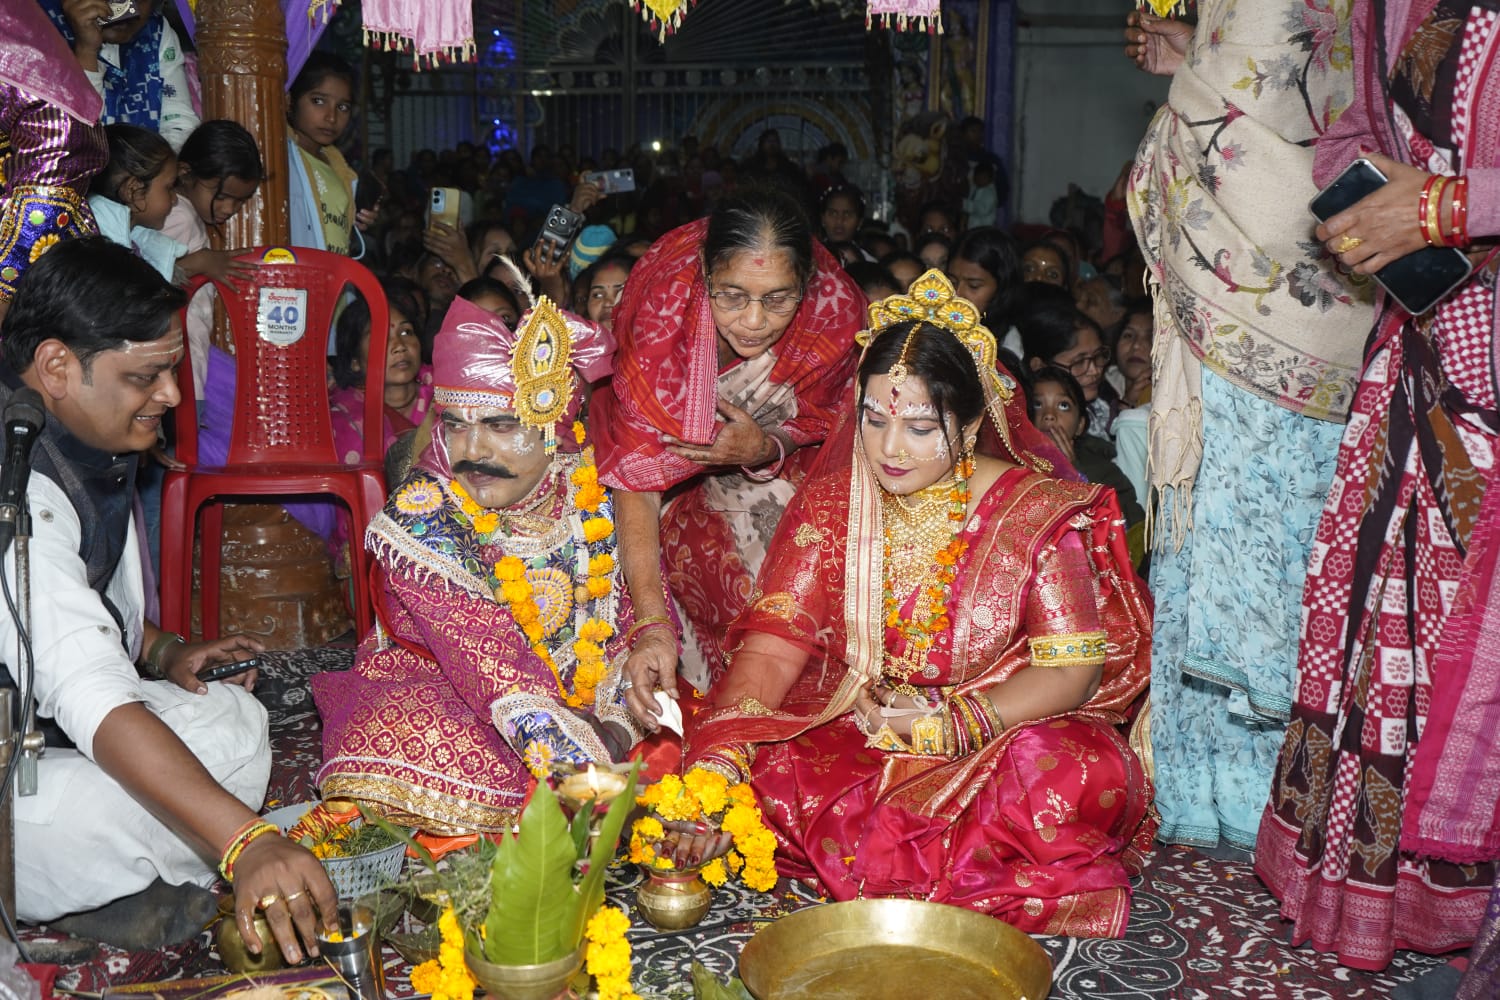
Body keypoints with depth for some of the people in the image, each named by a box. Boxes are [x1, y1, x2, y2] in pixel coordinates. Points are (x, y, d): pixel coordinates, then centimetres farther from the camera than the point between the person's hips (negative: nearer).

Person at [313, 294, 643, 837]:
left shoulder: (595, 487, -8)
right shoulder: (422, 515, -18)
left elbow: (633, 612, -4)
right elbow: (488, 656, -27)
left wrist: (615, 724, -19)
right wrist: (578, 758, -36)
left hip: (582, 690, 4)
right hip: (438, 686, -3)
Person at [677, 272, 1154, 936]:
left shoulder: (1035, 512, -5)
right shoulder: (830, 505, 0)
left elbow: (1074, 668, -9)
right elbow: (772, 646, -10)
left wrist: (951, 724, -22)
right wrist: (718, 763, -27)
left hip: (994, 737, -1)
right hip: (844, 739, 2)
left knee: (1083, 776, -33)